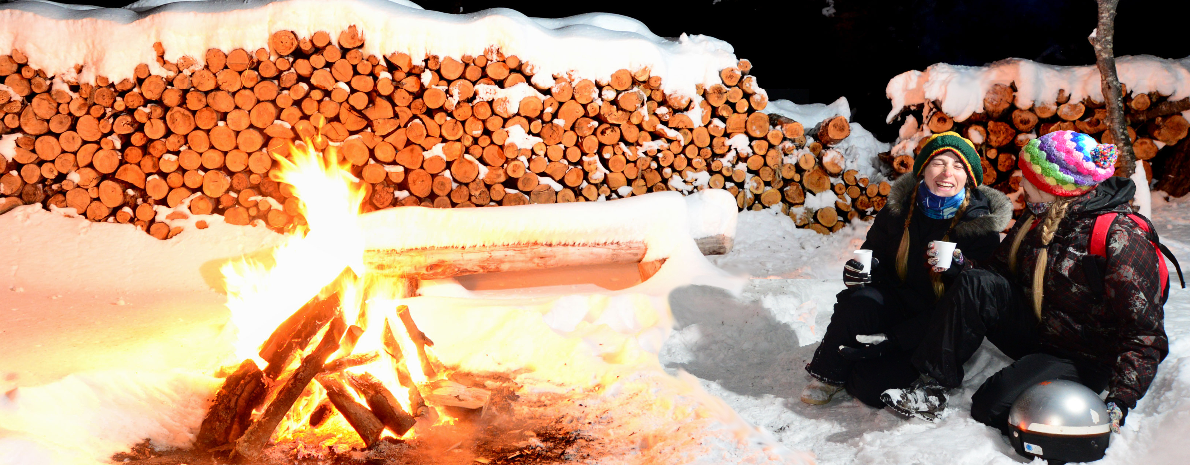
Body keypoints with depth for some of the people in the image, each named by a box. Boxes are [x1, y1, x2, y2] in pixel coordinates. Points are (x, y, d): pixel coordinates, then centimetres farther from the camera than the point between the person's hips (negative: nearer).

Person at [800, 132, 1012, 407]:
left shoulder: (982, 226, -14)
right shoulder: (902, 207, -3)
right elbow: (875, 248, 13)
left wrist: (894, 338, -26)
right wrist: (861, 268, -17)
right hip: (896, 300, 3)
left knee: (871, 386, -25)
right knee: (860, 302, -34)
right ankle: (829, 373, -9)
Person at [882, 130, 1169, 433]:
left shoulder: (1120, 238, -21)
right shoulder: (1037, 221, 3)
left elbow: (1145, 332, -23)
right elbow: (1000, 272, 14)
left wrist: (1120, 401, -32)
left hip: (1084, 362, -7)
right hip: (1035, 334, 7)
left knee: (992, 407, -27)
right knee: (974, 285, -19)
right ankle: (932, 386, -18)